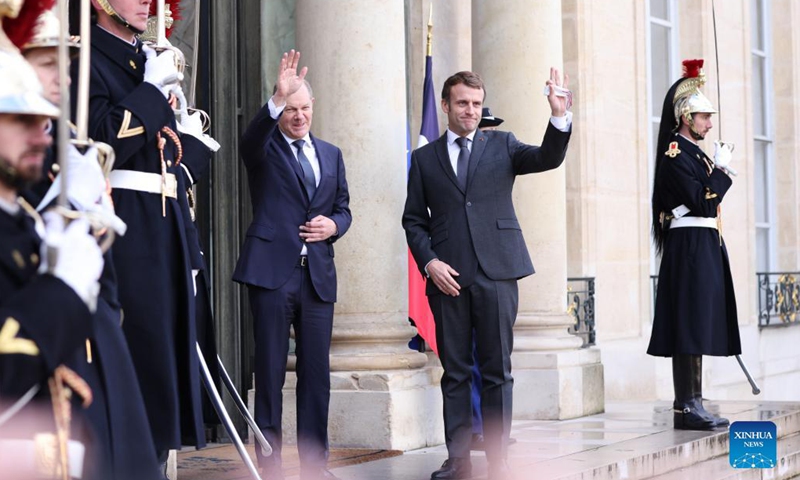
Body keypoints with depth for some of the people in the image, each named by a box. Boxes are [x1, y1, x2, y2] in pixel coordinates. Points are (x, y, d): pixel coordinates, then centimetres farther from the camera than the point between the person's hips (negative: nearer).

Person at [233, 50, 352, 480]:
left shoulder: (330, 154, 17)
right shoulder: (264, 149, 3)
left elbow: (343, 208, 20)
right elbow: (250, 139, -22)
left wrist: (334, 225, -4)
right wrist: (277, 100, -38)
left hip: (318, 275, 4)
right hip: (272, 271, -4)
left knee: (316, 373, 6)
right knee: (270, 373, 0)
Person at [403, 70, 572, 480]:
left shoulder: (501, 145, 10)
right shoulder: (424, 158, 12)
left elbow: (548, 158, -5)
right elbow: (414, 220, 11)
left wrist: (559, 117, -22)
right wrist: (429, 261, -5)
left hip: (496, 273, -1)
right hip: (447, 276, 1)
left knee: (497, 372, 1)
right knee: (454, 372, 4)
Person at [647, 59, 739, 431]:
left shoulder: (695, 153, 18)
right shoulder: (675, 153, -11)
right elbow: (700, 201, -18)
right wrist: (722, 169, -10)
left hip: (706, 248, 10)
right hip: (690, 248, -10)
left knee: (698, 328, 10)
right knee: (690, 327, -10)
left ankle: (692, 404, 13)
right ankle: (686, 407, -8)